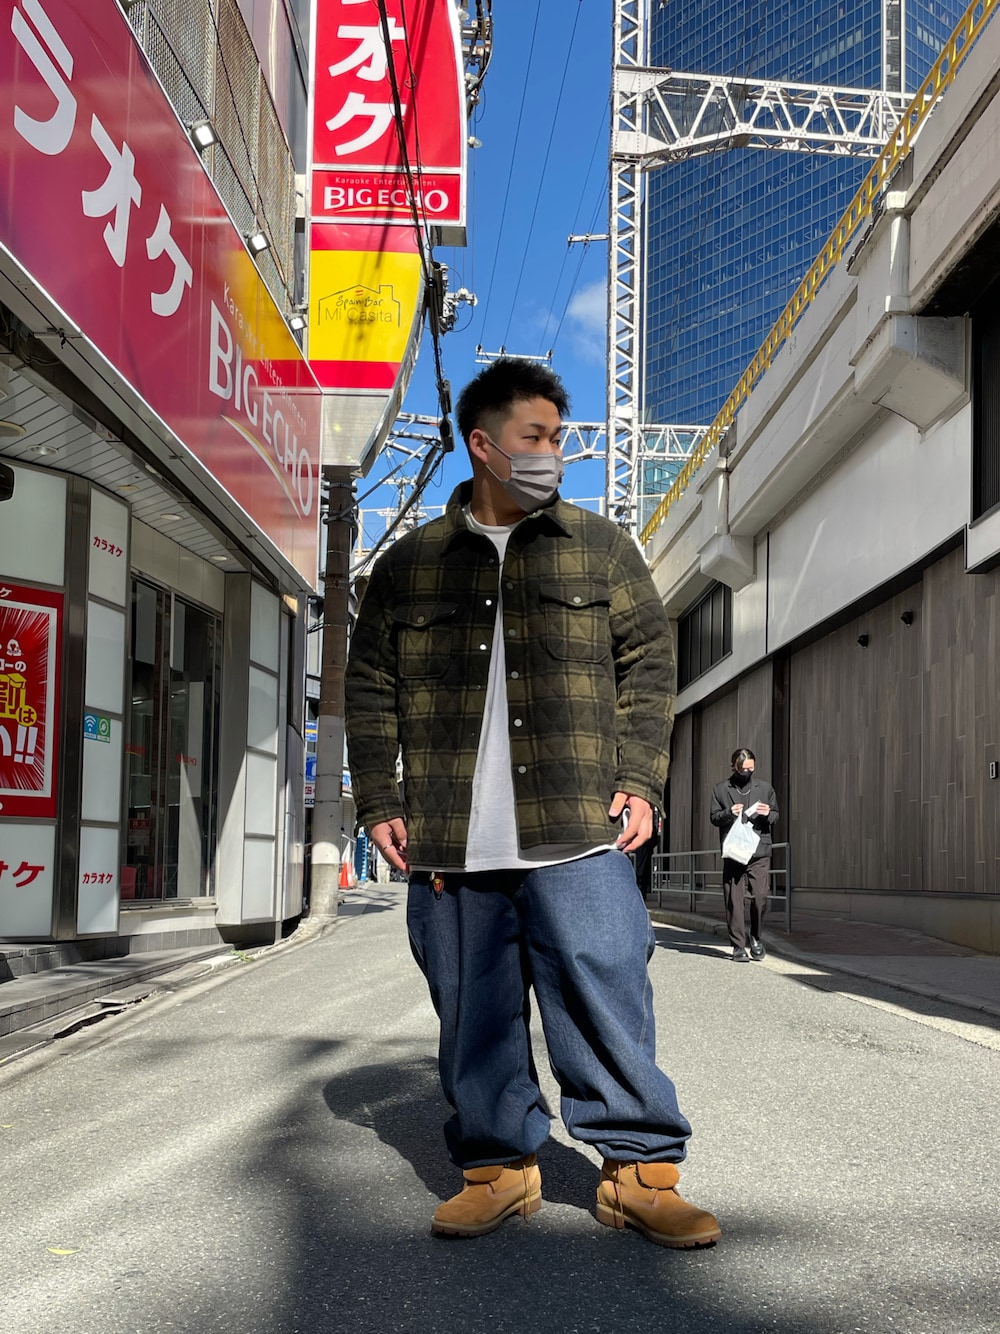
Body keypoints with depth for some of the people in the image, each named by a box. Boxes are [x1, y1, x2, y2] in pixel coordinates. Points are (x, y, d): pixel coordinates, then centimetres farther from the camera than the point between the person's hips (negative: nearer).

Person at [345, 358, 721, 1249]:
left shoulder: (600, 547, 11)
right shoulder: (409, 565, 11)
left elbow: (649, 665, 10)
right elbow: (371, 690, 13)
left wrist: (640, 780, 0)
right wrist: (379, 802, 5)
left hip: (578, 835, -1)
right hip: (450, 842, 1)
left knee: (607, 1001, -2)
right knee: (474, 1014, 7)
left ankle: (640, 1173, 10)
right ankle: (499, 1167, 21)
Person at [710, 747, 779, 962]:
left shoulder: (765, 788, 14)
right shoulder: (721, 789, 10)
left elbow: (776, 814, 19)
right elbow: (713, 817, 9)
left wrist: (768, 814, -5)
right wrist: (728, 813, -12)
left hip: (760, 852, 1)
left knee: (760, 897, -8)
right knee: (734, 900, -2)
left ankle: (755, 937, 15)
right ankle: (738, 946, 5)